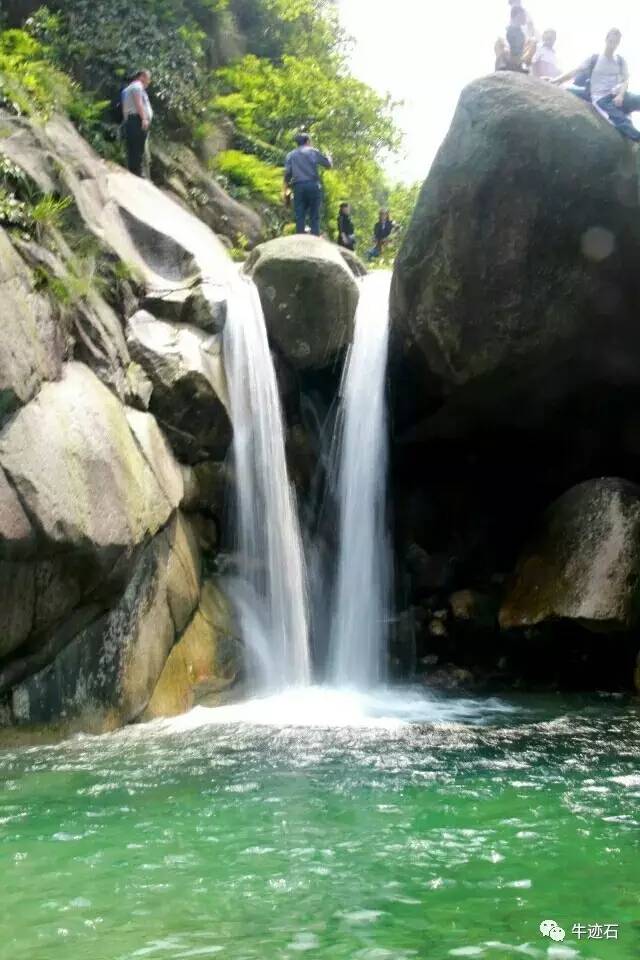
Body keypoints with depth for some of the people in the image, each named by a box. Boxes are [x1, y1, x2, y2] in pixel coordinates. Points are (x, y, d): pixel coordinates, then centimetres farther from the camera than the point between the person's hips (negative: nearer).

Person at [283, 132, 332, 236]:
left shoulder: (291, 155, 13)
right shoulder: (313, 151, 9)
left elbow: (287, 174, 4)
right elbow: (328, 165, 12)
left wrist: (285, 190, 7)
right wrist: (329, 157, 34)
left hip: (298, 187, 2)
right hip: (313, 185, -2)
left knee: (300, 216, 1)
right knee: (314, 216, -2)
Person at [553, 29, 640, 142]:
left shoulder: (621, 61, 14)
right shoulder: (595, 58, 8)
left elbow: (625, 81, 6)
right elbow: (575, 72, 5)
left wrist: (620, 95, -15)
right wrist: (554, 81, -2)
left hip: (617, 96, 3)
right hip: (600, 98, -3)